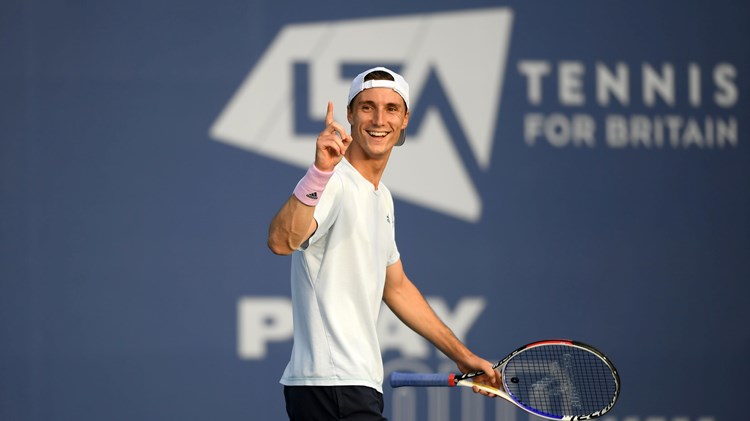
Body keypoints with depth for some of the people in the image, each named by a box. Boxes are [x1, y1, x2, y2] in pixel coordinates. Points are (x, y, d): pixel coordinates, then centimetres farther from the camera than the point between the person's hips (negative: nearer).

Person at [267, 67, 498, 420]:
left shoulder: (381, 197, 17)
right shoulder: (333, 183, -13)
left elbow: (396, 288, 27)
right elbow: (282, 241, -33)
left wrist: (462, 356, 27)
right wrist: (320, 172, -47)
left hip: (359, 386, 10)